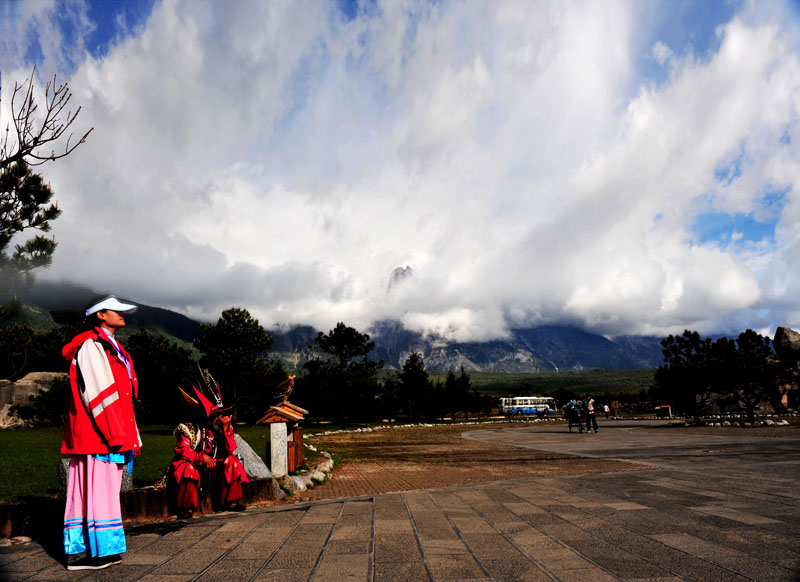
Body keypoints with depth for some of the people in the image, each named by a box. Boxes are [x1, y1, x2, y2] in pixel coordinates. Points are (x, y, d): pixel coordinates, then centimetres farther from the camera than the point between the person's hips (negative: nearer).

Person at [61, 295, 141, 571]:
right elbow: (98, 393, -17)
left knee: (90, 492, 12)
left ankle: (79, 549, 19)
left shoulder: (109, 347, 22)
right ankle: (97, 550, -2)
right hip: (98, 434, -10)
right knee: (97, 490, -7)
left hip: (112, 433, 10)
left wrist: (129, 436, 18)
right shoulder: (91, 346, -8)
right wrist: (115, 434, -19)